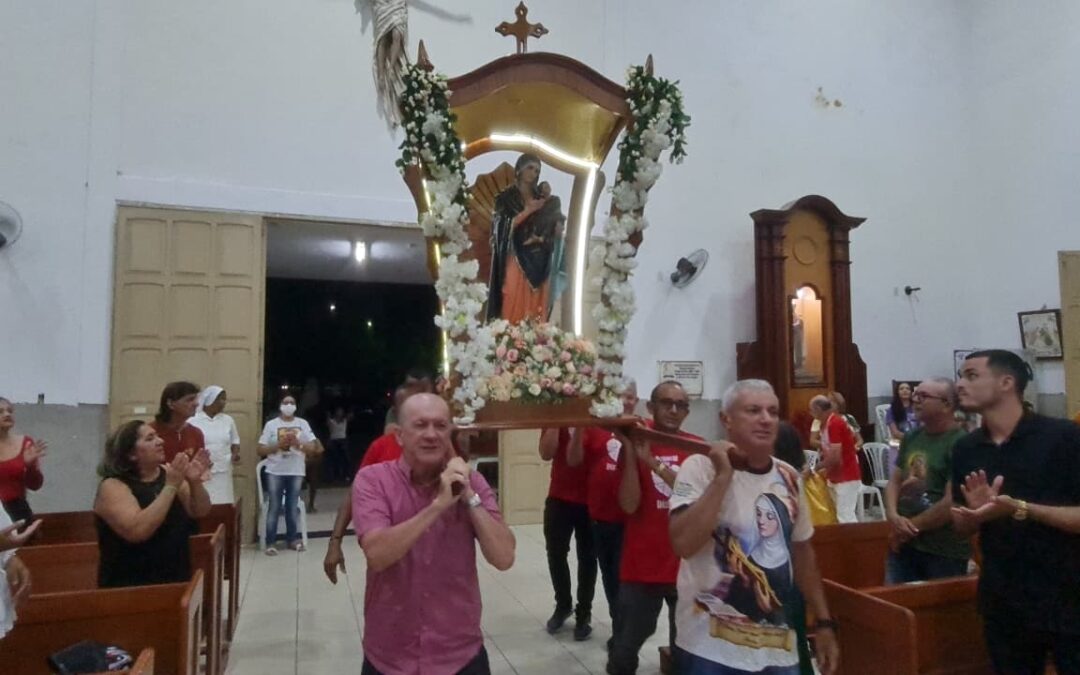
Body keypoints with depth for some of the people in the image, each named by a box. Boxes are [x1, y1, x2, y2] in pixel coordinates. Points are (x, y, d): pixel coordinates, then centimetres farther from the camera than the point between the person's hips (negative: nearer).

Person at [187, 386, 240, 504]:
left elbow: (234, 441, 17)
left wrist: (235, 454, -2)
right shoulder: (193, 421, -3)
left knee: (223, 504, 0)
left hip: (223, 472, 3)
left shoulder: (228, 420, 9)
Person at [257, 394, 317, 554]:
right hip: (275, 472, -2)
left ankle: (292, 538, 20)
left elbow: (312, 448, 2)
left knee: (292, 507, 9)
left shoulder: (303, 424, 5)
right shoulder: (271, 424, 1)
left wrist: (298, 444, -16)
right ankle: (271, 542, 6)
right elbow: (261, 450, -3)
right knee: (274, 508, -1)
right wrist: (278, 445, -17)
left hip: (296, 472, 2)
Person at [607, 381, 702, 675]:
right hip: (641, 566, -1)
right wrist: (630, 450, -19)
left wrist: (654, 463, -21)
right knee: (624, 651, 6)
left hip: (687, 566, 1)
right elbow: (629, 505, -11)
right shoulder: (635, 444, -2)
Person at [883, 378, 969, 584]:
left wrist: (910, 527, -10)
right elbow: (895, 480, 11)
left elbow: (952, 503, -19)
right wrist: (893, 515, -8)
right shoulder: (911, 437, 8)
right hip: (903, 545, 6)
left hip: (944, 552, -6)